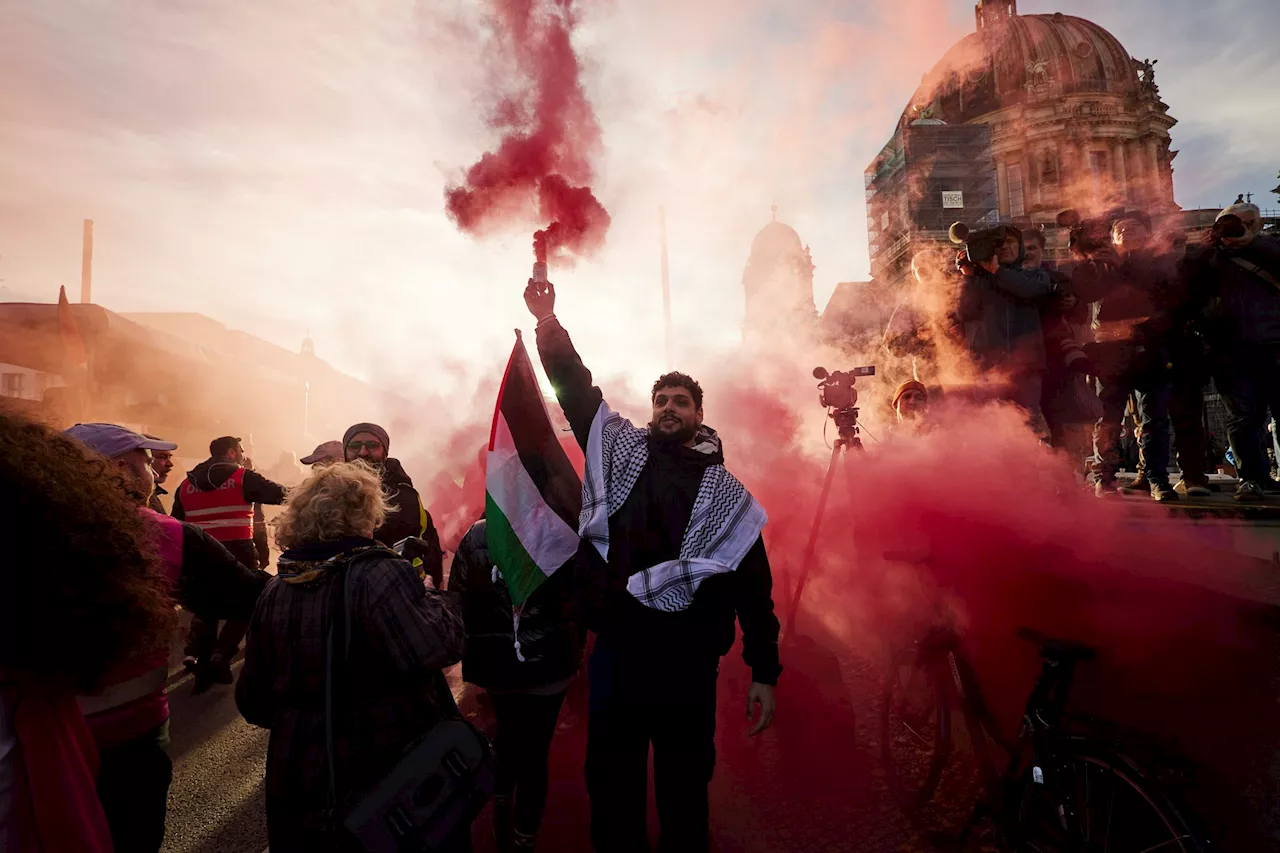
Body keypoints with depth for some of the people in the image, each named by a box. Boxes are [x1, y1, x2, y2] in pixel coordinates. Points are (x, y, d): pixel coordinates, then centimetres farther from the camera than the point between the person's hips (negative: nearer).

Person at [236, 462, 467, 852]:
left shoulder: (273, 592, -1)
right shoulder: (379, 574, -21)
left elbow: (254, 702, 6)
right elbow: (433, 650, -34)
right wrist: (433, 598, -15)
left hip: (297, 782, 6)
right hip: (387, 774, -5)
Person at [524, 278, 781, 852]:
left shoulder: (726, 493, 2)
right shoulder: (620, 449, 6)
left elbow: (753, 584, 1)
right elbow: (575, 387, 4)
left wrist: (764, 672, -2)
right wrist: (548, 323, -6)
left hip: (688, 659, -1)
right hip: (615, 649, 2)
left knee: (685, 784, 14)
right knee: (610, 780, 14)